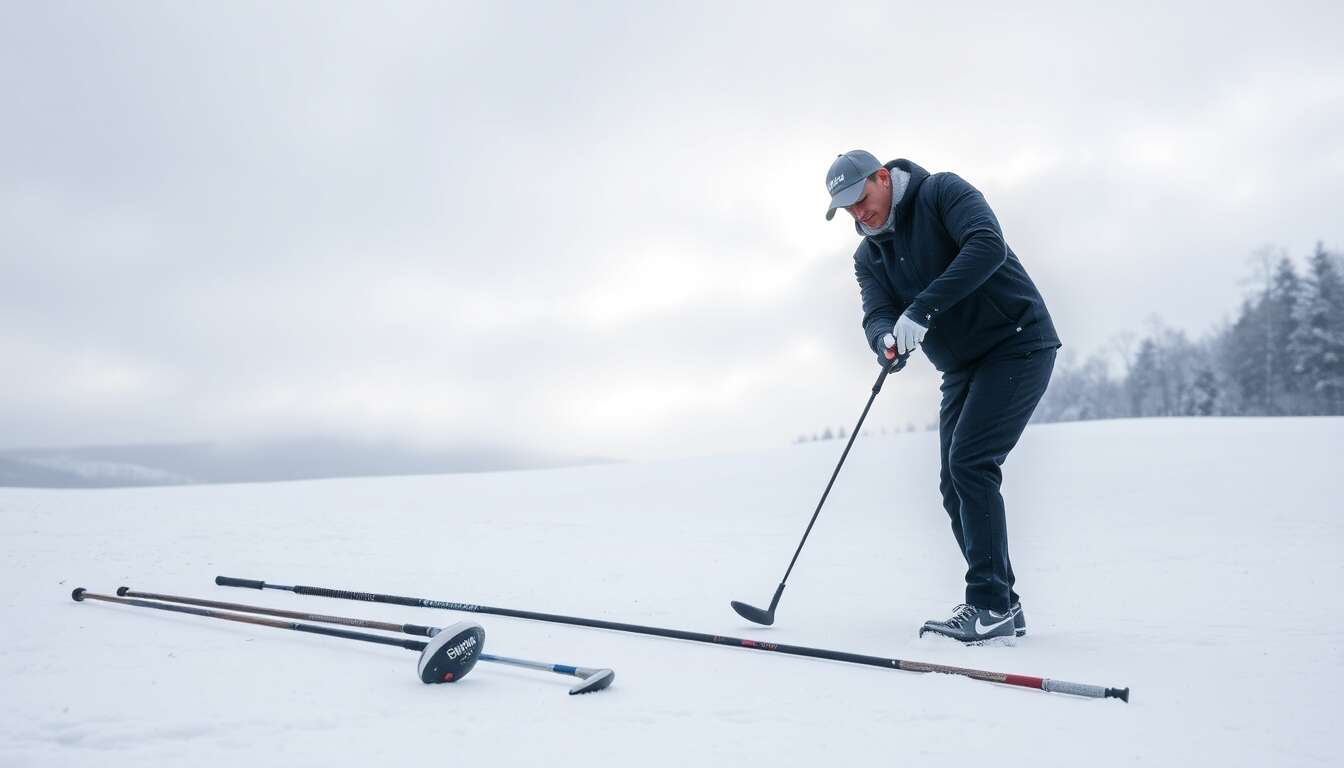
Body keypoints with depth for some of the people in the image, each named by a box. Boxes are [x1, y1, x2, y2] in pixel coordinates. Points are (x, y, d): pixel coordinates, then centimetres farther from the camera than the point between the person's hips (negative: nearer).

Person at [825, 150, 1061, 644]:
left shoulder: (942, 192, -10)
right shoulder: (868, 256, 9)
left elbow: (988, 246, -27)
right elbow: (877, 315, -5)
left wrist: (920, 311, -34)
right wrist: (888, 340, -31)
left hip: (1017, 345, -8)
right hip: (962, 368, 8)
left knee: (969, 462, -19)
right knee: (954, 485, 4)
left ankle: (992, 605, -12)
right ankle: (1000, 606, 15)